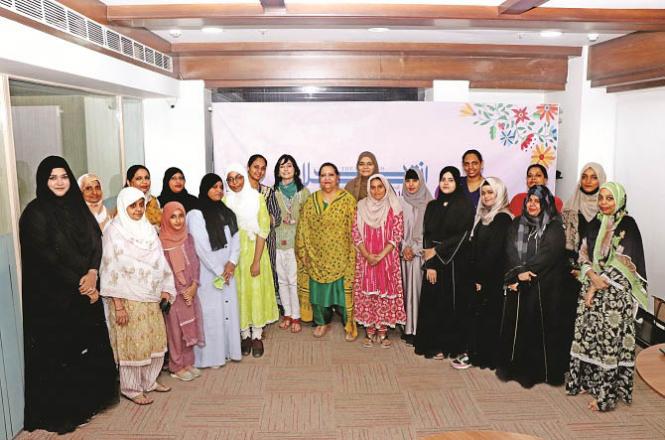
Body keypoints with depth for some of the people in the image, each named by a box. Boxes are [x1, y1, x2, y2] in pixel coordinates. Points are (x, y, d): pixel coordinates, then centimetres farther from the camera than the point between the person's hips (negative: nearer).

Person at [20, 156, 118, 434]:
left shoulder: (78, 207, 9)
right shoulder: (35, 213, -8)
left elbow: (96, 241, 3)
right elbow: (45, 257, -14)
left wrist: (92, 273, -14)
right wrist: (79, 284, -13)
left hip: (85, 293, 5)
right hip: (52, 297, -5)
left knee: (89, 346, 10)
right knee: (59, 352, 3)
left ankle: (88, 400, 27)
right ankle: (60, 412, 18)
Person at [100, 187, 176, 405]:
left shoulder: (148, 229, 6)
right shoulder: (114, 232, -11)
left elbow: (159, 261, 10)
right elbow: (111, 269, -14)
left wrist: (165, 289, 3)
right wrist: (118, 305, -16)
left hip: (151, 297, 6)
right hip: (127, 299, -6)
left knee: (156, 338, 13)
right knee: (132, 343, 3)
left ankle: (149, 380, 30)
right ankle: (131, 388, 19)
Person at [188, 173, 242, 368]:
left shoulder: (226, 212, 11)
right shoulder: (196, 215, -10)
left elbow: (235, 238, 6)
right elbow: (201, 248, -14)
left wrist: (232, 262, -10)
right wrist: (219, 271, -12)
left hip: (228, 270, 6)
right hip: (208, 272, -6)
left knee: (229, 309, 10)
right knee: (211, 313, 0)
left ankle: (228, 350, 22)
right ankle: (211, 355, 11)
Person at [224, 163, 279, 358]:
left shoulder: (257, 198, -6)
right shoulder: (225, 201, 0)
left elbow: (262, 231, -9)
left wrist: (256, 261, -13)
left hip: (253, 251, -2)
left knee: (256, 292, 5)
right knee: (238, 293, 8)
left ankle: (257, 336, 19)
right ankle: (245, 335, 23)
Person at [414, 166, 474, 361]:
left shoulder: (465, 206, -3)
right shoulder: (432, 206, 9)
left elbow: (463, 235, -10)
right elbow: (427, 235, 3)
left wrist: (437, 251, -10)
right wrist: (430, 264, -8)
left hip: (456, 262, -4)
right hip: (433, 262, 4)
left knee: (454, 303, 2)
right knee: (432, 304, 5)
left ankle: (453, 345, 14)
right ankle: (434, 345, 15)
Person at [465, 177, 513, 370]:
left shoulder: (502, 218, -12)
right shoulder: (484, 216, 13)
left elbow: (494, 250, -17)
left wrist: (480, 277, -14)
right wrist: (475, 275, 6)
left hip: (492, 279, -8)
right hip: (480, 277, 8)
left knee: (487, 316, 1)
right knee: (476, 314, 9)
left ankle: (481, 357, 10)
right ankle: (474, 353, 17)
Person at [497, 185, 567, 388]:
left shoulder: (554, 227, -2)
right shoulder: (517, 224, 11)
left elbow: (547, 255, -12)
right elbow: (511, 250, -1)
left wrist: (523, 273, -17)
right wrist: (519, 272, -17)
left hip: (543, 286, -4)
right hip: (517, 286, 4)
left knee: (539, 325, -1)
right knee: (515, 324, 6)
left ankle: (538, 370, 12)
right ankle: (513, 366, 17)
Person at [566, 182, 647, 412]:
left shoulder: (627, 225, -7)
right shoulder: (595, 225, 11)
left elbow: (622, 262, -13)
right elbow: (584, 255, 8)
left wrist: (598, 285, -12)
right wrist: (591, 276, -11)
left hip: (615, 292, -6)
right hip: (591, 287, 6)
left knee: (610, 338, -4)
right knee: (587, 334, 9)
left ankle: (607, 394, 5)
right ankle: (587, 380, 23)